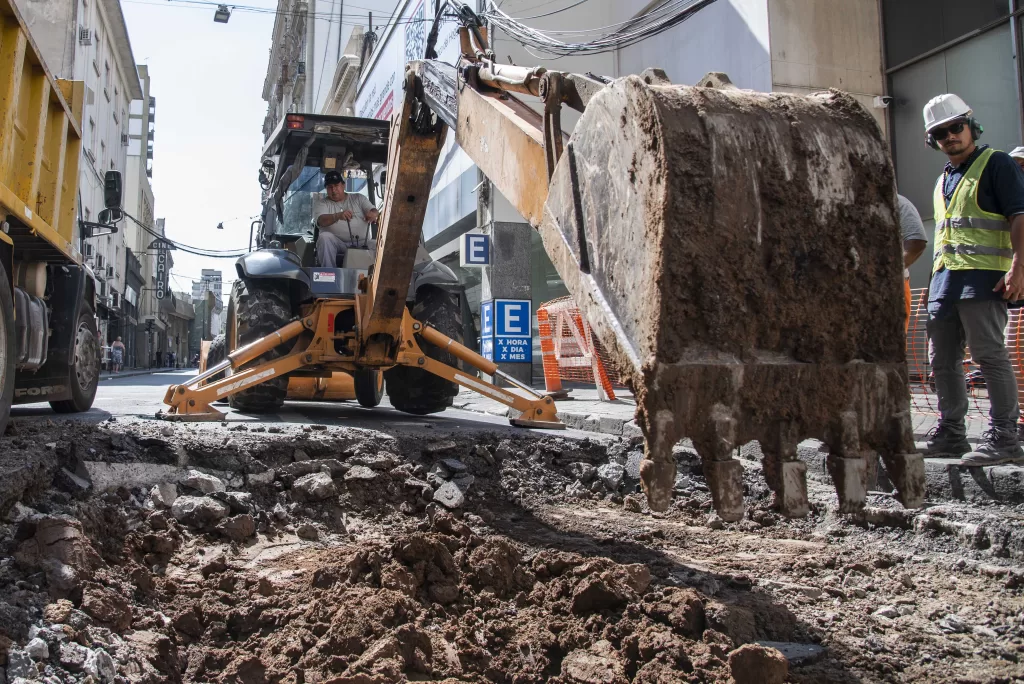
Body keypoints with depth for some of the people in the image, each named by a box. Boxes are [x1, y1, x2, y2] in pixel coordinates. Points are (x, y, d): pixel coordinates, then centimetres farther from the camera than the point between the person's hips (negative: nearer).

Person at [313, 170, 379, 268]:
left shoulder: (358, 198, 18)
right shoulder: (322, 203, 12)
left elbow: (373, 210, 4)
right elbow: (321, 221, -8)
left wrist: (373, 214, -25)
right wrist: (338, 216, -31)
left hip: (362, 243, 1)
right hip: (336, 244, 0)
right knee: (325, 237, -33)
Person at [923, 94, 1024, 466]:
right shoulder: (943, 181, 22)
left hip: (983, 275, -8)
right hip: (945, 278, 8)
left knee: (989, 354, -10)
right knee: (943, 360, 9)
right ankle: (950, 432, 19)